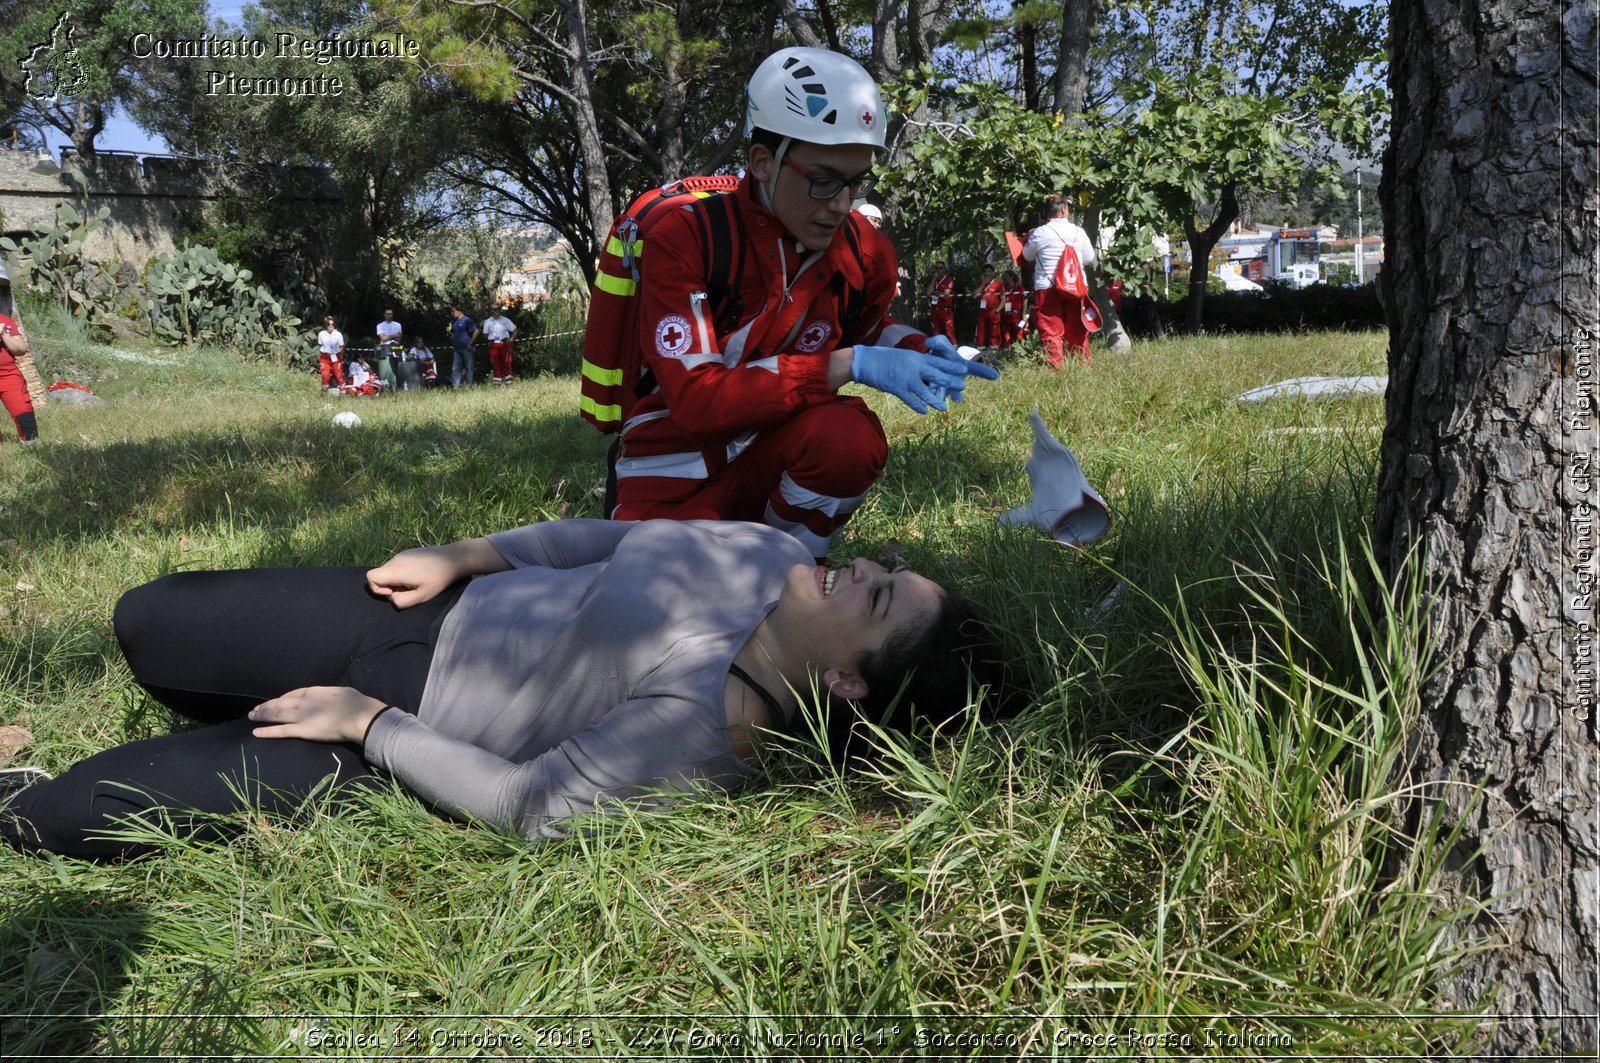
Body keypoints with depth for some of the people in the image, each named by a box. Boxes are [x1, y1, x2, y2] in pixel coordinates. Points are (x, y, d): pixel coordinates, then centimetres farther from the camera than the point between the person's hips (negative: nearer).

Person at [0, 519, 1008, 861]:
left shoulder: (707, 732, -33)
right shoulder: (774, 552, -10)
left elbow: (530, 803, -27)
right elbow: (610, 535, 4)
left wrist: (368, 724, -18)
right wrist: (461, 555, -2)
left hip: (394, 729, -7)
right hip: (440, 607, 7)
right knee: (147, 620, 17)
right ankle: (249, 714, 40)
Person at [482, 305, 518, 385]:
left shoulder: (505, 320, 4)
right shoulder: (488, 322, 7)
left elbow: (515, 330, 10)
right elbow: (485, 334, 16)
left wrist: (511, 338, 0)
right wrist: (490, 338, 1)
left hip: (504, 344, -1)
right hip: (493, 345, 1)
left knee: (506, 363, -2)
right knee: (495, 364, 2)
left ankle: (508, 381, 4)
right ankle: (497, 382, 8)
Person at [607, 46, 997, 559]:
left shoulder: (866, 255, -4)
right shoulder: (684, 240, -18)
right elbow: (695, 398, -28)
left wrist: (915, 351, -6)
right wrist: (845, 366, -34)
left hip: (769, 453, 4)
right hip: (676, 477, -3)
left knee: (851, 437, -30)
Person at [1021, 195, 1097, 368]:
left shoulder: (1040, 233, -5)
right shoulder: (1079, 232, 3)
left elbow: (1027, 256, 10)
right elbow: (1090, 261, 10)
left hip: (1047, 288, -3)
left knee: (1051, 333, -2)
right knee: (1077, 333, 10)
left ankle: (1056, 368, -7)